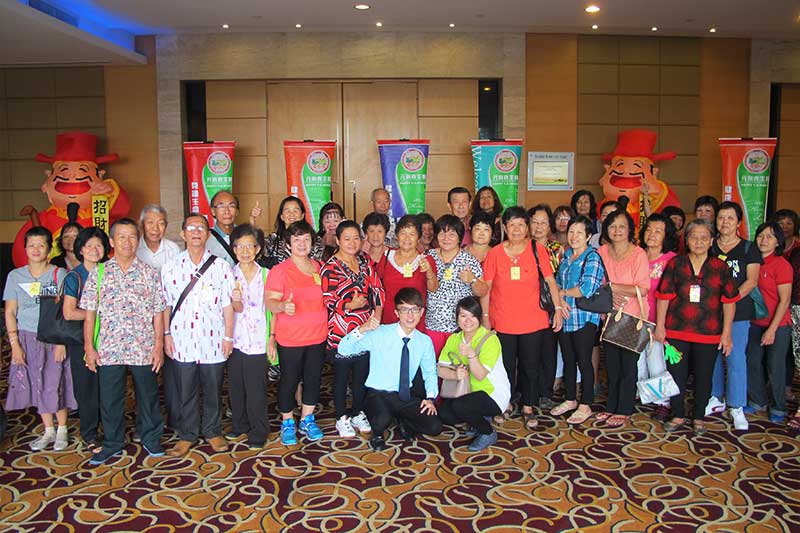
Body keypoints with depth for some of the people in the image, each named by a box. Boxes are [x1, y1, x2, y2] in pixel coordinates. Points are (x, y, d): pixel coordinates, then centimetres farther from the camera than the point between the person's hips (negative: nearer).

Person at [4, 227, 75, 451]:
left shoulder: (59, 274, -4)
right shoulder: (15, 276, 3)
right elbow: (10, 312, 4)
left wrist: (62, 341, -10)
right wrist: (14, 344, -3)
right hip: (27, 338, 3)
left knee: (56, 384, 2)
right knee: (36, 386, 9)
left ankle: (62, 430, 19)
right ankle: (48, 430, 23)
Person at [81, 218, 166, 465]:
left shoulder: (150, 273, 2)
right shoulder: (98, 273, 3)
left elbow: (158, 313, 2)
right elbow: (90, 314, 4)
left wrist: (159, 345, -4)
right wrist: (89, 347, 0)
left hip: (144, 350, 0)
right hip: (108, 350, 1)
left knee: (148, 396, 11)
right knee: (109, 398, 10)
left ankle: (151, 439, 28)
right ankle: (112, 444, 28)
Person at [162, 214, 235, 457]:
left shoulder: (221, 267, -1)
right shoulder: (171, 268, 3)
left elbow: (227, 305, 0)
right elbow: (166, 305, 8)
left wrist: (229, 336, -2)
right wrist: (166, 334, 3)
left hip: (213, 341, -1)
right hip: (182, 341, 1)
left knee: (213, 390, 11)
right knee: (186, 392, 10)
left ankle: (212, 431, 28)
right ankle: (187, 434, 25)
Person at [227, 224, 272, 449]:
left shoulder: (266, 274, 0)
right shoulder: (230, 275, 1)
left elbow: (270, 309, 4)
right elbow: (236, 309, -4)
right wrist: (235, 299, -28)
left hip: (258, 341, -2)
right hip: (235, 340, 2)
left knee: (256, 389, 2)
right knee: (236, 386, 11)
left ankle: (258, 432, 15)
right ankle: (239, 425, 30)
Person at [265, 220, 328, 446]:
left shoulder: (320, 268, 7)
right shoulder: (279, 270, -8)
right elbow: (270, 302, -15)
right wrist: (283, 306, -34)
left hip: (317, 336, 5)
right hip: (290, 338, -4)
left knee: (313, 379, 13)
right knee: (289, 380, 6)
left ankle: (307, 420, 30)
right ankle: (287, 423, 24)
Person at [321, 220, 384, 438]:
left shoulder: (366, 261, 7)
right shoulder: (330, 268, -9)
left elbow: (377, 289, 9)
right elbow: (327, 301, -12)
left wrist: (377, 314, -2)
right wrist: (349, 305, -27)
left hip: (366, 328, 5)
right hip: (341, 330, -5)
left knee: (362, 373, 14)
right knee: (342, 375, 7)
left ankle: (358, 413, 31)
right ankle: (342, 418, 22)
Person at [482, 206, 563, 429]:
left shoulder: (538, 250, -2)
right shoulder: (495, 253, -2)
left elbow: (550, 282, 2)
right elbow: (486, 288, 1)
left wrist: (558, 309, -4)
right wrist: (485, 316, -2)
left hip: (533, 321, 0)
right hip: (502, 322, 0)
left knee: (530, 367, 8)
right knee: (506, 367, 11)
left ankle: (528, 408, 24)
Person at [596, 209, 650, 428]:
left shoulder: (638, 254, -11)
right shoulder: (601, 252, 3)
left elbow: (642, 289, -17)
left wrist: (612, 287, -14)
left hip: (632, 318, -5)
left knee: (628, 366, 3)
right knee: (611, 365, 14)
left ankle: (624, 411, 15)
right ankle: (612, 407, 27)